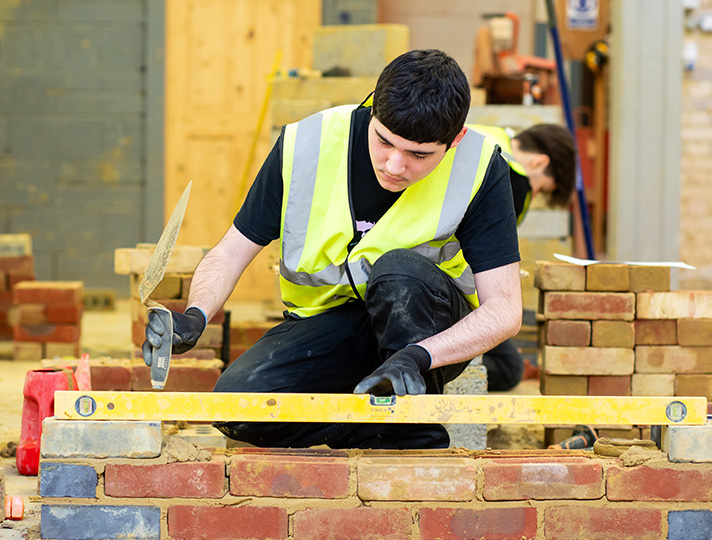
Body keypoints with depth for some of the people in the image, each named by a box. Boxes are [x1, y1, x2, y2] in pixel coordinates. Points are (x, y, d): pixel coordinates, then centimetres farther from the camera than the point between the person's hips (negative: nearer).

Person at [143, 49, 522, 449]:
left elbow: (504, 310, -21)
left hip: (435, 331, -1)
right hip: (327, 321, 2)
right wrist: (195, 315, -27)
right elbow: (231, 252, -5)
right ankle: (388, 436, -8)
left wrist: (417, 355, -38)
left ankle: (419, 441, -19)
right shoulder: (304, 147, -14)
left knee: (399, 270, -35)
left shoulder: (480, 169, -18)